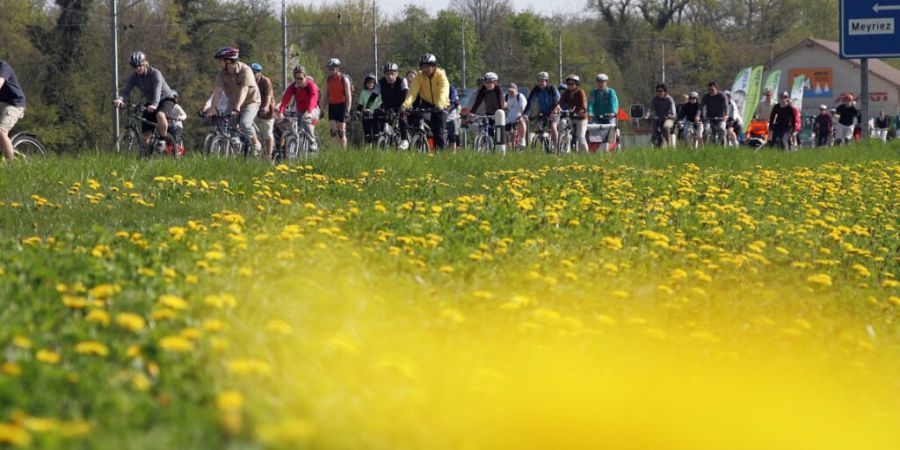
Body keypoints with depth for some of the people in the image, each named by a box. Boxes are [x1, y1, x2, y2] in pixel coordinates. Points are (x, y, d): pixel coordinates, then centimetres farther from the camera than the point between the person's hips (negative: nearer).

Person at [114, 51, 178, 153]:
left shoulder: (155, 74, -23)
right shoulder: (134, 77, -8)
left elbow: (157, 89, -38)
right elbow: (126, 90, -20)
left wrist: (154, 105, -56)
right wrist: (119, 99, -43)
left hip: (165, 99, -5)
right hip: (149, 103, 5)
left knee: (160, 115, -40)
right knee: (146, 135, -5)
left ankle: (162, 140, -22)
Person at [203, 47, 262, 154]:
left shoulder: (245, 70, -24)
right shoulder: (222, 73, -8)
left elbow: (243, 90, -33)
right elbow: (218, 90, -15)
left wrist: (237, 108, -44)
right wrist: (212, 108, -29)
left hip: (250, 102, -6)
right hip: (233, 104, 6)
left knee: (244, 124, -28)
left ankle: (256, 144, -5)